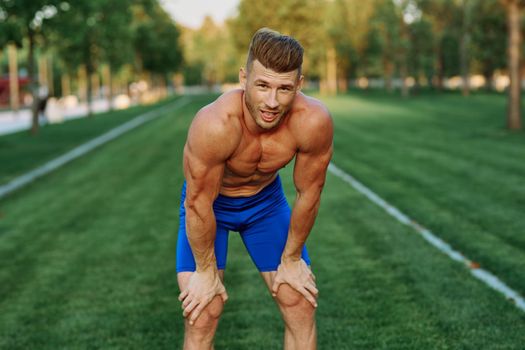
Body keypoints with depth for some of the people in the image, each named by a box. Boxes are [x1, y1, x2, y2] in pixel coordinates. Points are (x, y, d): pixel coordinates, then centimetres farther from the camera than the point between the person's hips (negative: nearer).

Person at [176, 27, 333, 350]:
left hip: (266, 199, 3)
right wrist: (206, 271, -14)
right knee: (201, 317, -11)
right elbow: (198, 204, -26)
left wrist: (292, 259, -5)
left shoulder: (314, 121, -32)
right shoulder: (214, 124, -40)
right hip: (208, 203, -3)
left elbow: (309, 193, -15)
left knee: (302, 307, 3)